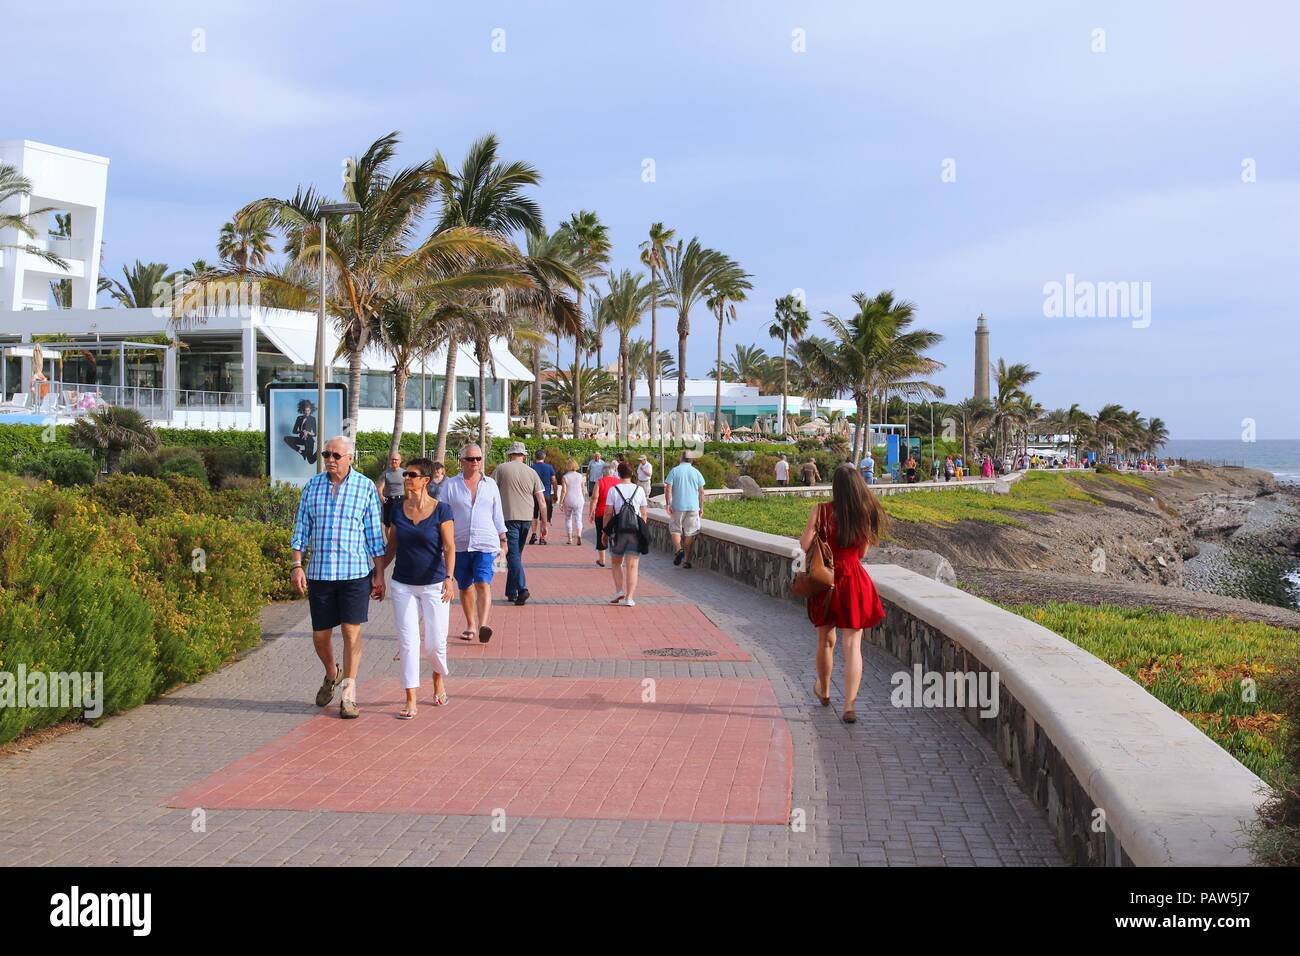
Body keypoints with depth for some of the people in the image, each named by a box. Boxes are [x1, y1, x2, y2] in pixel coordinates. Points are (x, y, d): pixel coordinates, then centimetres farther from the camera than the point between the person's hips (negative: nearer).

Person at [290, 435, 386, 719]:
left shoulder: (366, 487, 0)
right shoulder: (312, 486, 7)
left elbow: (374, 533, 4)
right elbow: (301, 528, 10)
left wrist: (379, 573, 2)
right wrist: (297, 565, 1)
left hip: (355, 571, -3)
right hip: (318, 573, 3)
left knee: (351, 632, -6)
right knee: (320, 634, 8)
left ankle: (348, 694, 3)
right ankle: (332, 675, 37)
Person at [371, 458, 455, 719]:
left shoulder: (442, 510, -8)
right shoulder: (398, 510, 3)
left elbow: (449, 547, -12)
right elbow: (391, 547, 12)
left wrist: (449, 578, -23)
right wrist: (379, 575, 10)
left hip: (434, 585, -3)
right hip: (403, 585, 3)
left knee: (435, 643, 1)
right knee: (407, 642, -1)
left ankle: (439, 678, 33)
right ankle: (410, 701, 4)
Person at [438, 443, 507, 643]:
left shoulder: (490, 484, 9)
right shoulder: (450, 485, 4)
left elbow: (497, 514, 16)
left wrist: (503, 540, 15)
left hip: (485, 544, -1)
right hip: (459, 544, 1)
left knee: (483, 583, -17)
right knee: (465, 587, 9)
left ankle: (483, 625, -27)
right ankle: (470, 626, 23)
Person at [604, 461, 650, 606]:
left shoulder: (613, 490, -2)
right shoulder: (639, 490, 5)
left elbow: (608, 512, -4)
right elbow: (643, 513, 6)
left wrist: (605, 531, 5)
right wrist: (642, 530, 15)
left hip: (618, 531, -1)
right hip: (635, 530, 1)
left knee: (616, 562, 18)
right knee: (632, 566, 0)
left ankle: (619, 591, 6)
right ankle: (629, 598, -7)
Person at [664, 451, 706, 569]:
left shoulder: (674, 471, -1)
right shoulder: (696, 472, 5)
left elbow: (668, 488, -8)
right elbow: (701, 492, 5)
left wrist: (668, 504, -7)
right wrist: (701, 508, 11)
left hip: (677, 506, -1)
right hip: (693, 506, 1)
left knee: (675, 529, 13)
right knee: (690, 533, 6)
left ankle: (678, 549, -14)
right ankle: (686, 560, 6)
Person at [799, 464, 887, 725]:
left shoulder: (821, 512, -11)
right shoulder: (867, 514, -2)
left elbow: (804, 545, -12)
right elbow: (862, 552, 7)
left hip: (824, 580, 0)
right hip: (854, 581, 0)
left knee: (825, 640, 20)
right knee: (852, 645, 2)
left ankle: (824, 691, 40)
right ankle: (849, 706, -6)